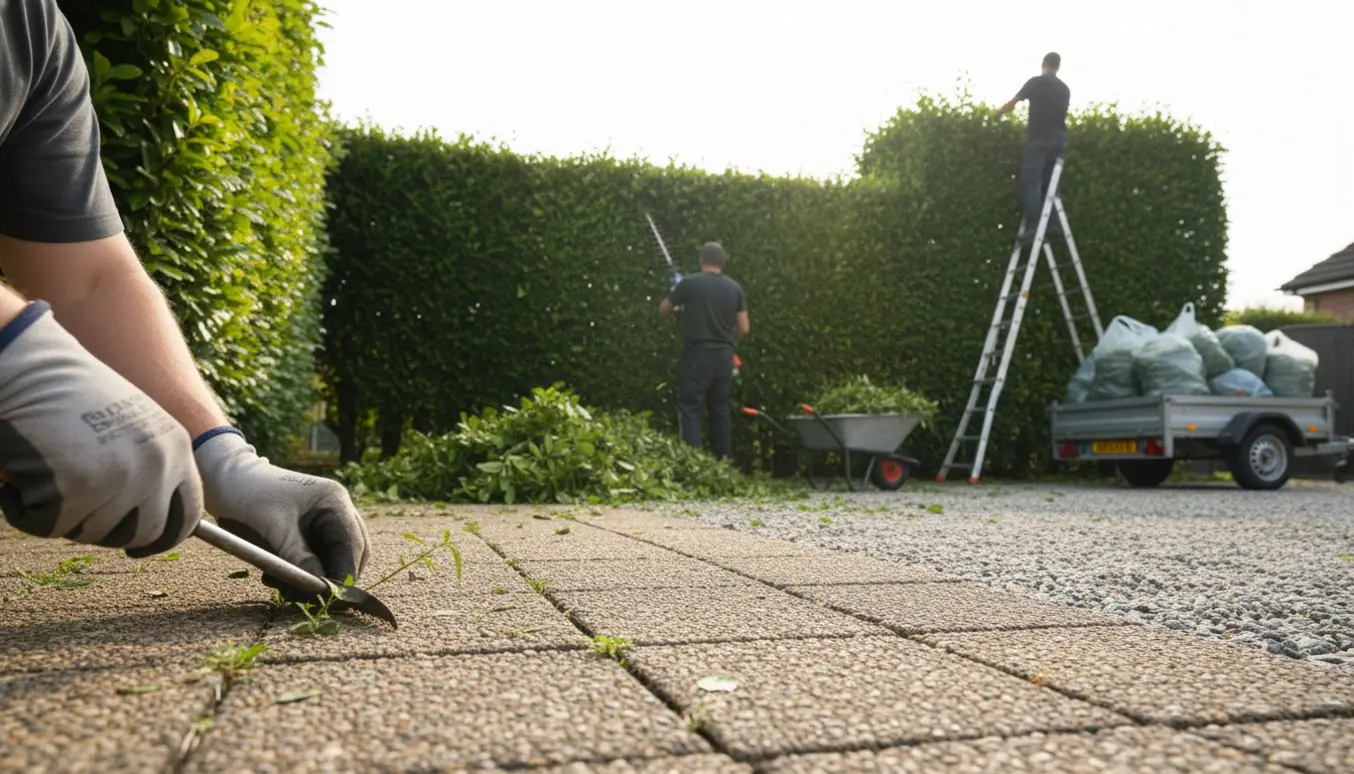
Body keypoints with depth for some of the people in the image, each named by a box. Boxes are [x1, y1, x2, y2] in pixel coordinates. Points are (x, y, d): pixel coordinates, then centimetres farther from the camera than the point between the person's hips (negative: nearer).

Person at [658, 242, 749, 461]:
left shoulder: (689, 283, -5)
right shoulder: (734, 288, 5)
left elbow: (663, 310, 8)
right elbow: (744, 328, 6)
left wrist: (680, 307, 28)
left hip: (697, 356, -4)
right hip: (724, 357, 4)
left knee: (690, 410, -2)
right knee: (720, 411, 13)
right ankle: (724, 462, 15)